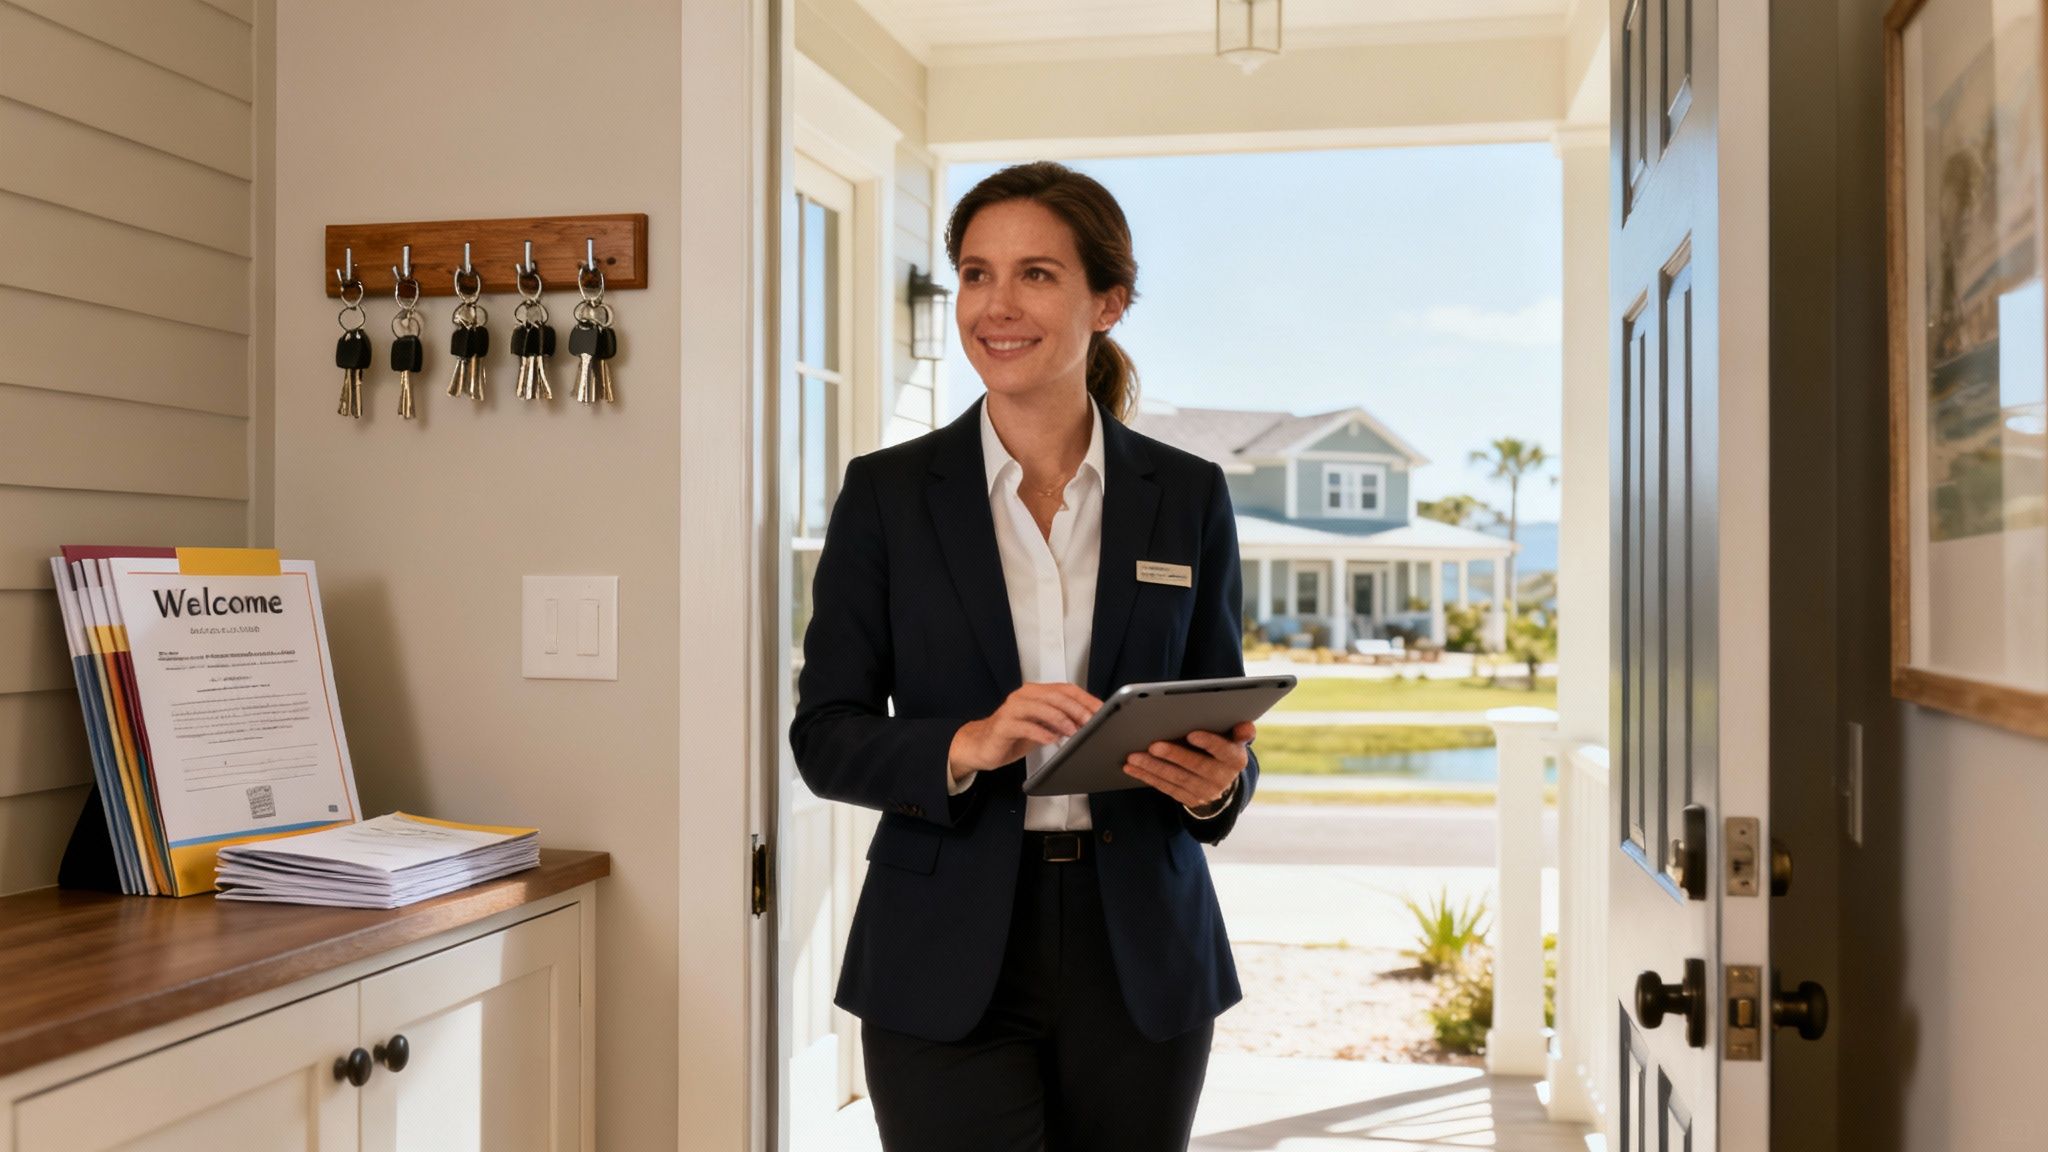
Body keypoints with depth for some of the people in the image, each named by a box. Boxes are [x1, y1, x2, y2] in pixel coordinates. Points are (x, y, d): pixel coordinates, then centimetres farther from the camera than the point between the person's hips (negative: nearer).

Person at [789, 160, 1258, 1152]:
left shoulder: (1186, 496, 4)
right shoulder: (888, 493, 0)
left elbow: (1224, 724, 8)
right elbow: (823, 737, -2)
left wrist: (1217, 780, -14)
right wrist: (965, 746, -20)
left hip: (1139, 955, 2)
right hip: (949, 963, -1)